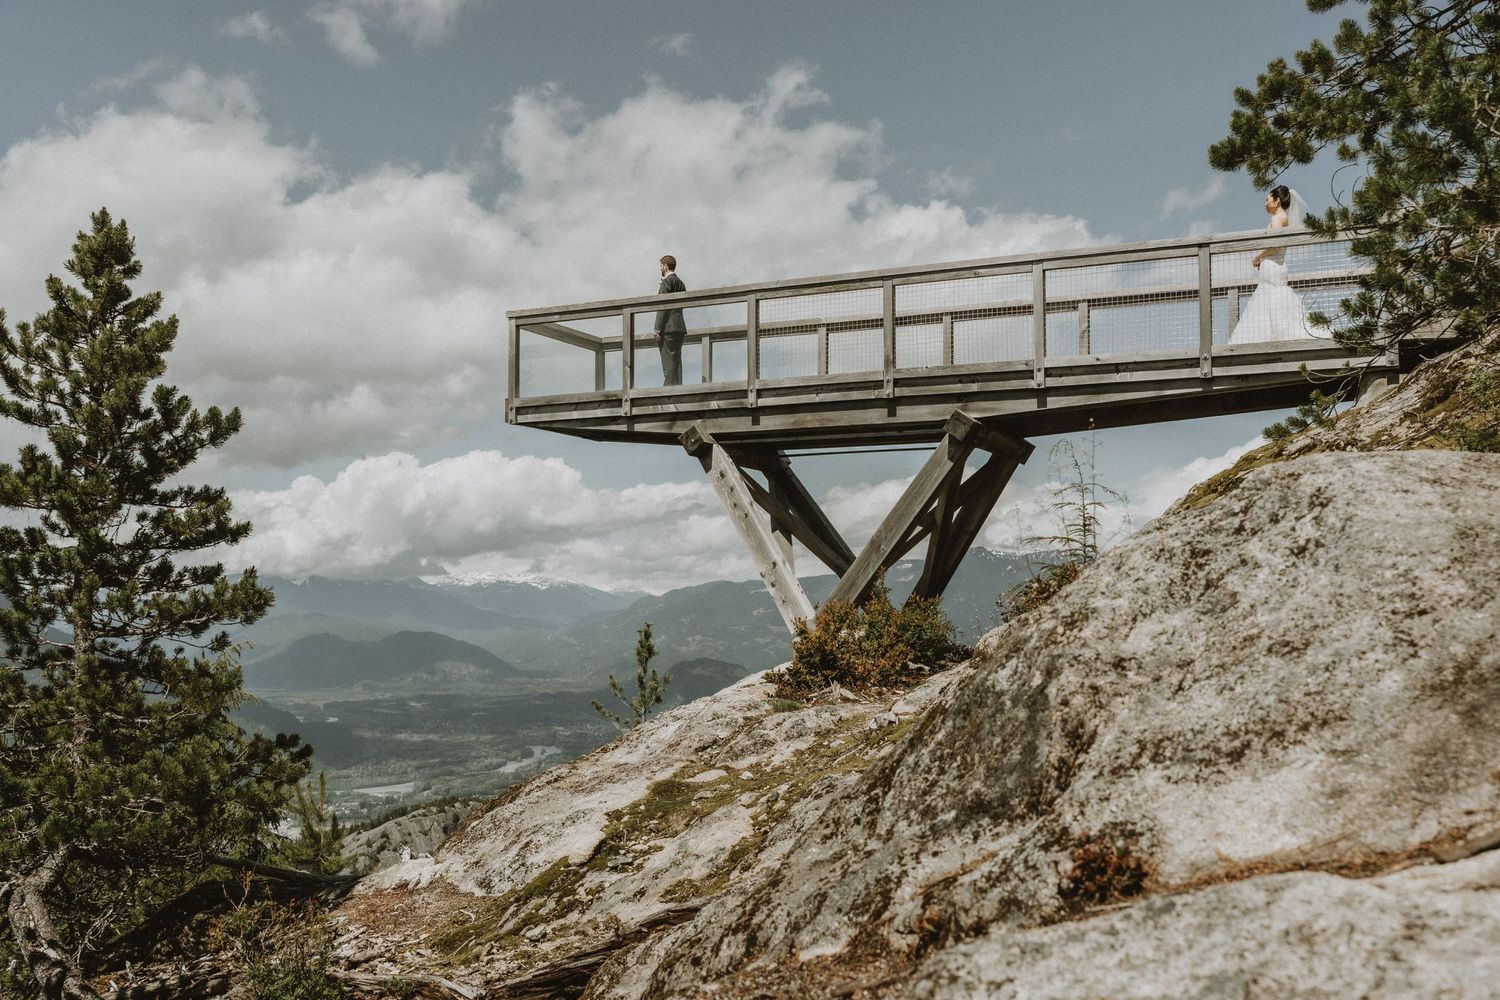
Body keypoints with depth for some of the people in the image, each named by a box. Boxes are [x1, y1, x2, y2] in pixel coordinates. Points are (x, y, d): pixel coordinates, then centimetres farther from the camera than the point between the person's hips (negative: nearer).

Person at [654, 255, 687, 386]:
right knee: (676, 360, 8)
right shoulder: (681, 283, 20)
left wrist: (658, 329, -14)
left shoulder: (667, 281, -7)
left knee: (669, 362, -11)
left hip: (668, 327, -9)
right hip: (679, 327, 9)